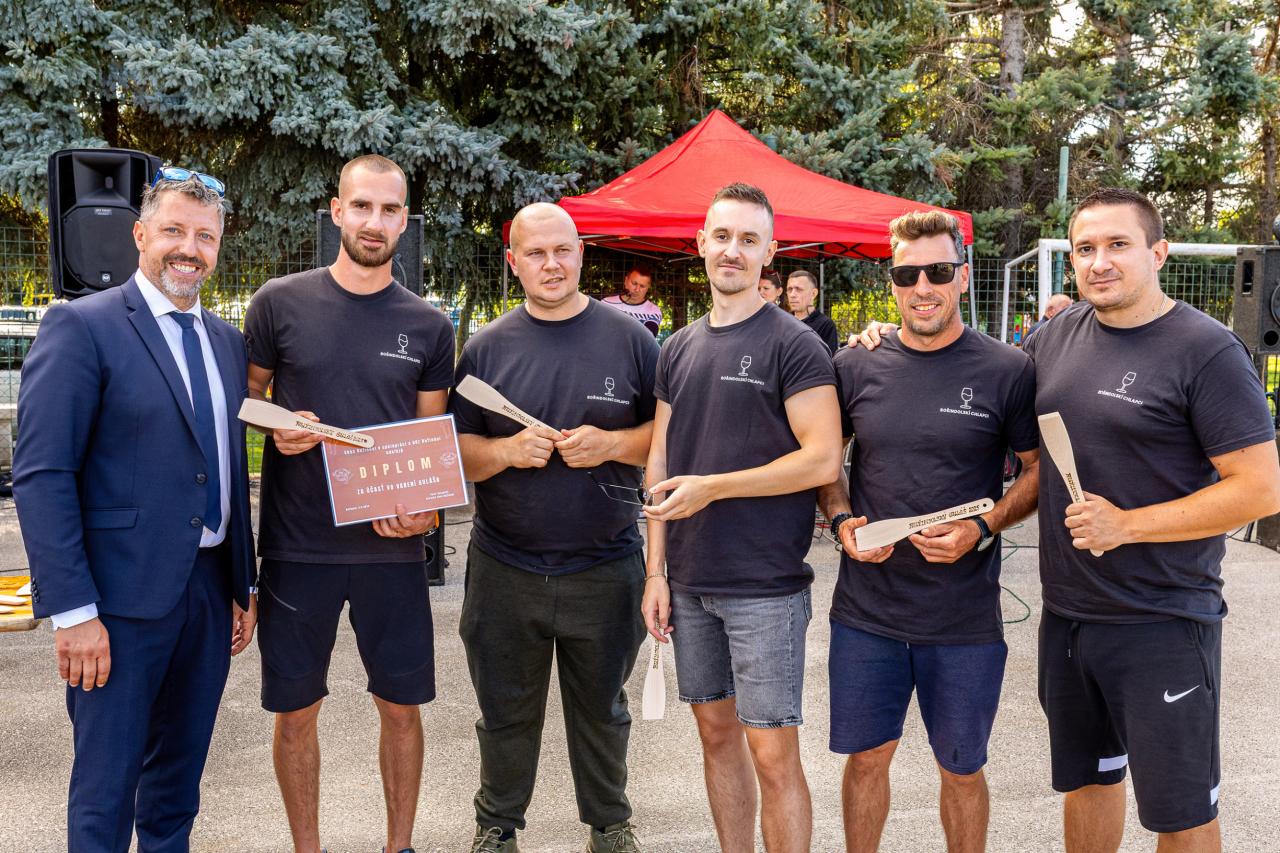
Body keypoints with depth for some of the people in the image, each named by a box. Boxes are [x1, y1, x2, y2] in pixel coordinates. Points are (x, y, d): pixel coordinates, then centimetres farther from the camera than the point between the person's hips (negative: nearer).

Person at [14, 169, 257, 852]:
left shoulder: (226, 341, 12)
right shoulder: (82, 326, -8)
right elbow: (41, 476, -13)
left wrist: (243, 586, 14)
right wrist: (71, 611, -17)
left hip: (209, 590, 6)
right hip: (120, 599, -6)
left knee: (179, 776, 18)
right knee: (107, 783, 5)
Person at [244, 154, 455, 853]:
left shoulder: (428, 326, 4)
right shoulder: (280, 304, 0)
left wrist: (424, 506, -10)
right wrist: (277, 428, -14)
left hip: (391, 547, 1)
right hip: (296, 546, -1)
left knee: (401, 705, 9)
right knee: (295, 710, 9)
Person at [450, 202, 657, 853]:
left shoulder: (629, 340, 0)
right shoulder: (486, 347, 2)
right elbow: (454, 451, 4)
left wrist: (612, 444, -16)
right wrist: (507, 451, -16)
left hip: (605, 569, 0)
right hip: (505, 571, 1)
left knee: (601, 712, 15)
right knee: (506, 714, 14)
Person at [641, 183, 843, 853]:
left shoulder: (793, 344, -7)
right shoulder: (679, 348, 11)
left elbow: (823, 459, -14)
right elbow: (661, 463, 12)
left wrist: (712, 486, -16)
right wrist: (656, 571, 7)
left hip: (765, 587, -6)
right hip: (689, 582, 6)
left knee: (772, 753, 0)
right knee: (717, 732, 16)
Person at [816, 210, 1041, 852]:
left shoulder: (1008, 370, -6)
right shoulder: (855, 365, 1)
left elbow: (1039, 470, 1)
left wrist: (983, 529, -15)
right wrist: (842, 521, -7)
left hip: (965, 619, -2)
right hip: (865, 608, 2)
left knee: (961, 770, 14)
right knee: (866, 756, 15)